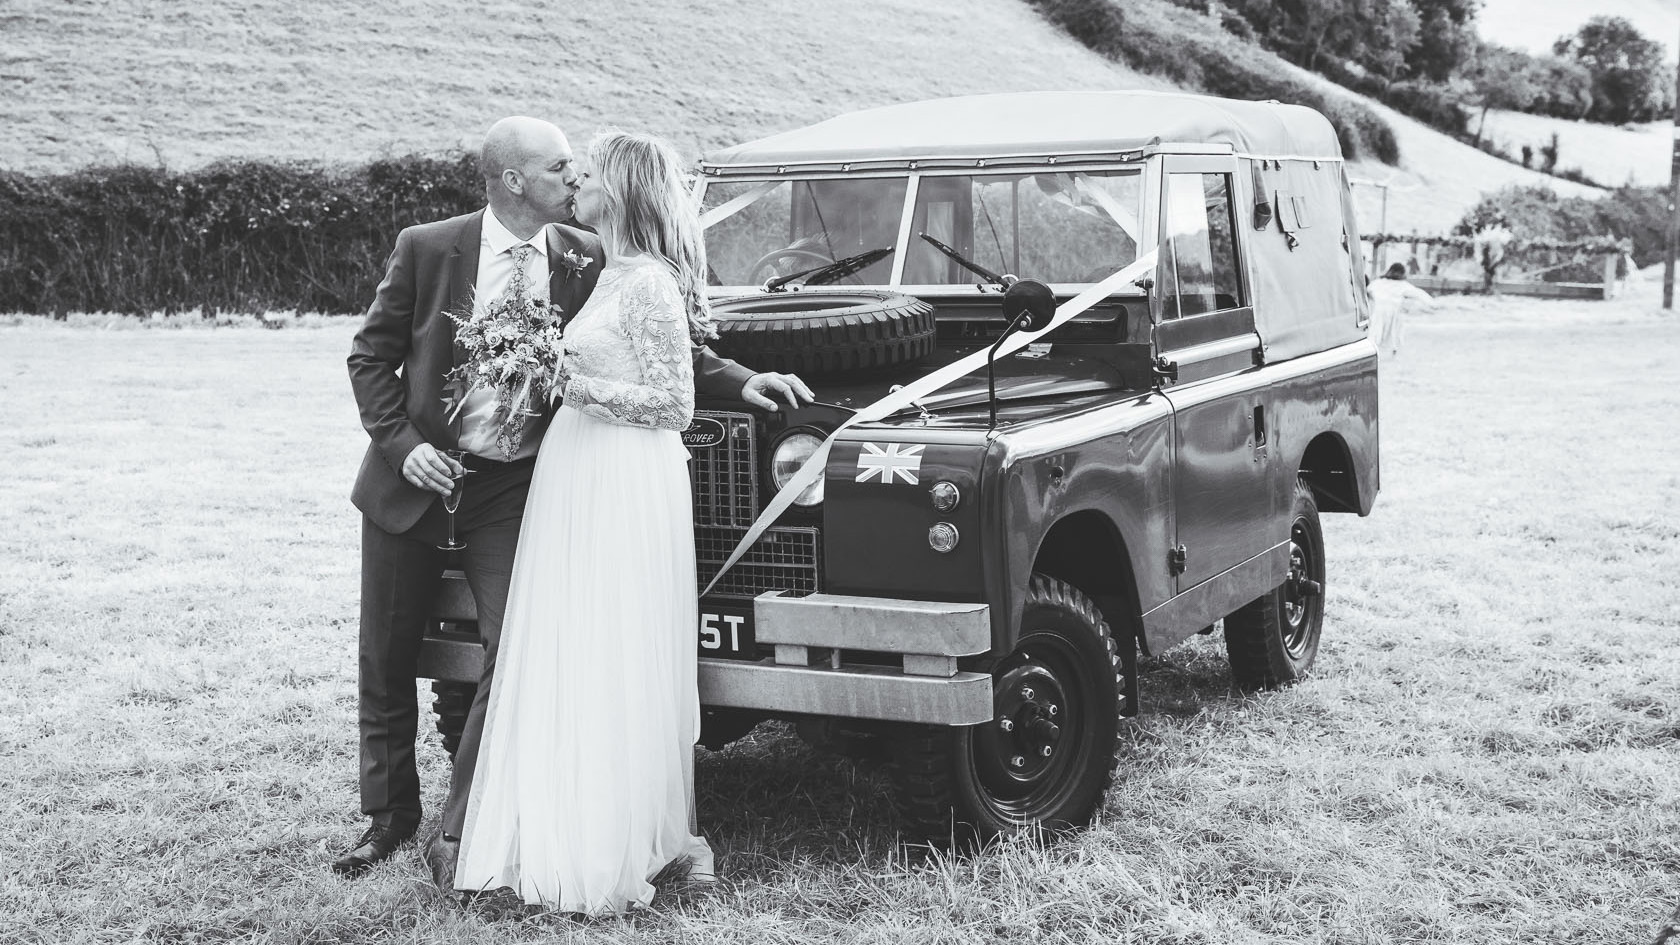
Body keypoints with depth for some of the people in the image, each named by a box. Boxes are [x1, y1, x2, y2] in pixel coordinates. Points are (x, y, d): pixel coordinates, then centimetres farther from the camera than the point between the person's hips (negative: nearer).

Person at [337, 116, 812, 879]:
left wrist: (740, 381, -6)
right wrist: (402, 444, -13)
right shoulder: (427, 249, -8)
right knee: (385, 660, 9)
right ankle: (389, 815, 28)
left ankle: (460, 832, 5)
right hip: (417, 477, 0)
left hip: (514, 483, 1)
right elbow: (371, 357, -1)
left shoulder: (586, 260, -3)